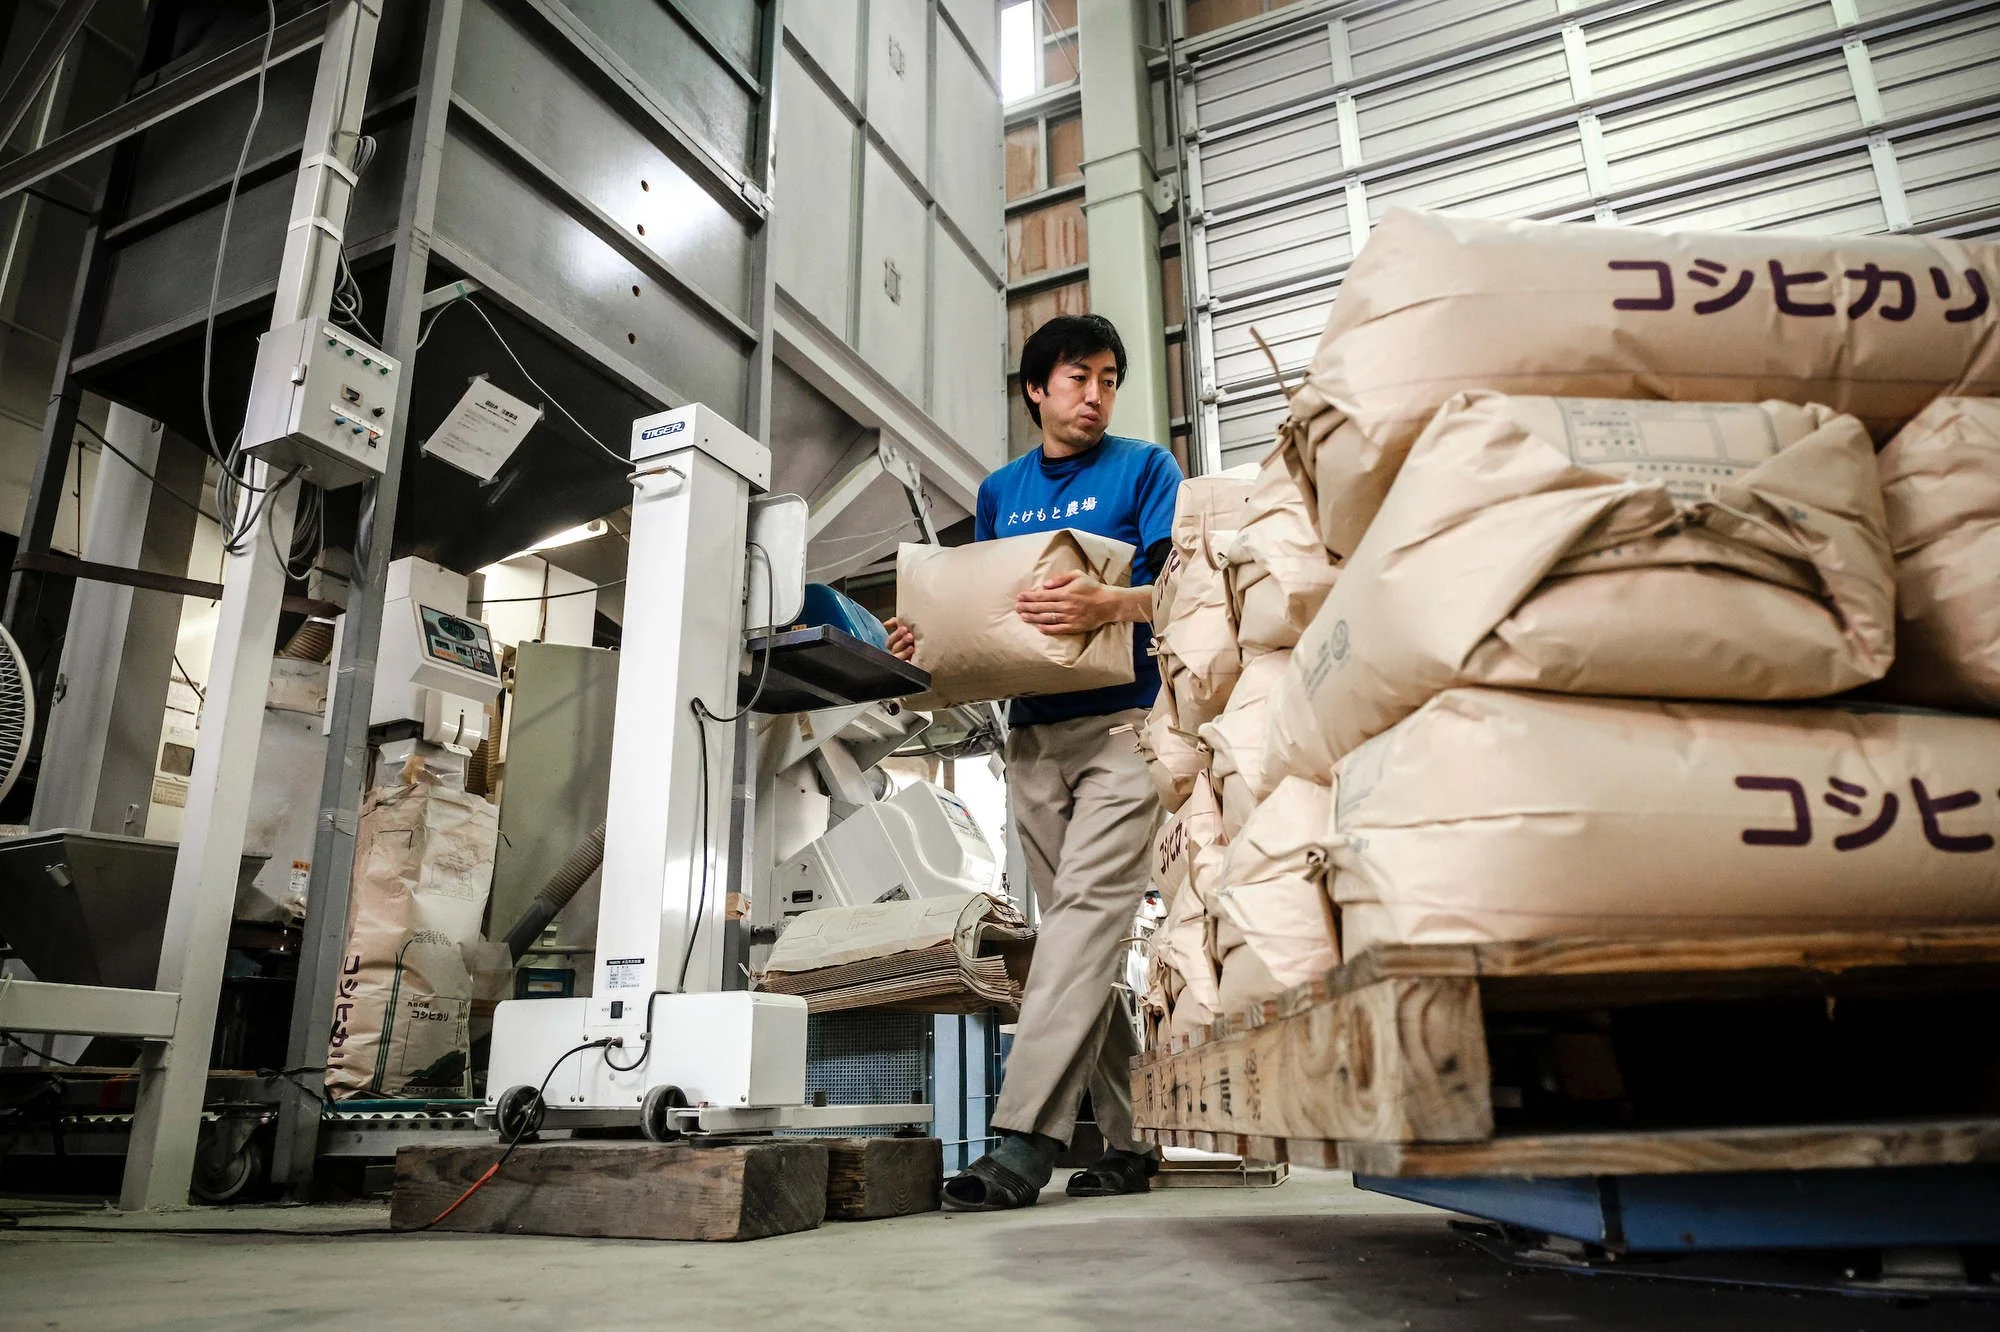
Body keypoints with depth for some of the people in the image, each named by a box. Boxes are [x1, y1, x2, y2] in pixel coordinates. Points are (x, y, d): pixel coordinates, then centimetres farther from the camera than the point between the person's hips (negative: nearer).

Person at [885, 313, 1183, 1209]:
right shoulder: (998, 493, 20)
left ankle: (1022, 1138, -19)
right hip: (1031, 733, 5)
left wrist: (1110, 606, -26)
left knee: (1087, 908, -16)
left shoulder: (1145, 469, 7)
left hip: (1123, 723, -5)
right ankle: (1128, 1141, 11)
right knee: (1079, 932, 4)